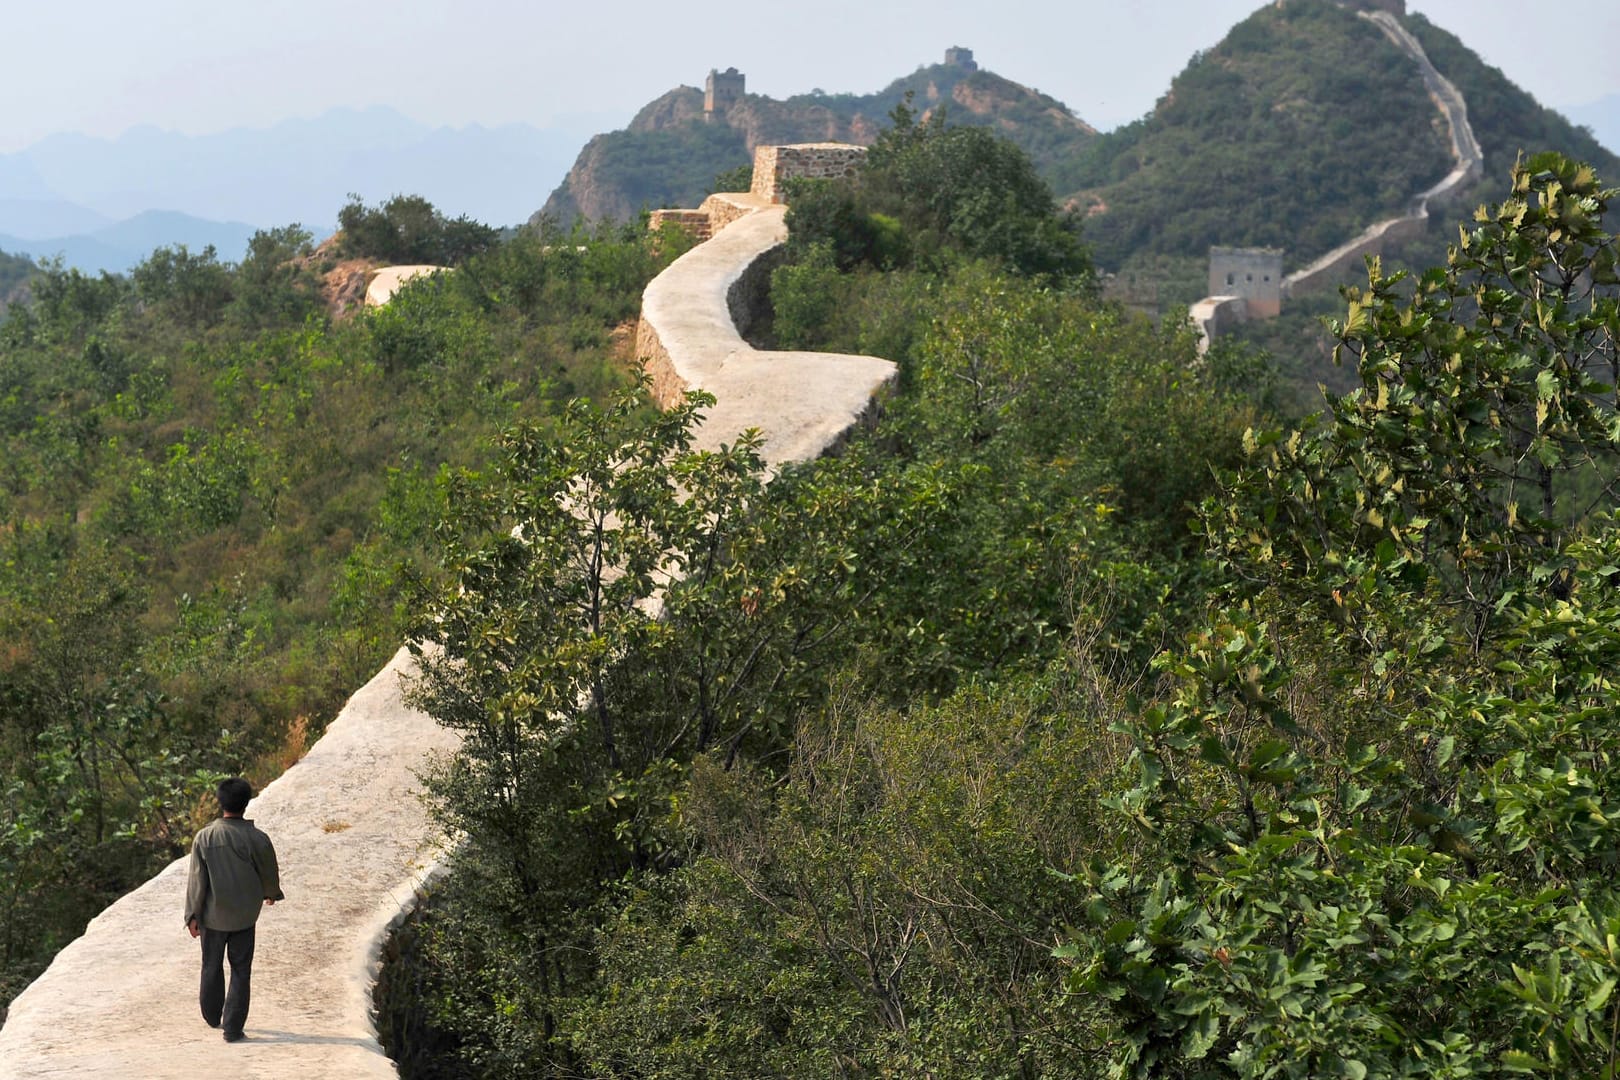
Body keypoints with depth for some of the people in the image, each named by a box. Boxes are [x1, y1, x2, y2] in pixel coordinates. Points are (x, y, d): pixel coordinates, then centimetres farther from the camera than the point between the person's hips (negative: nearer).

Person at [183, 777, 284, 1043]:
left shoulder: (204, 837, -11)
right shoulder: (257, 839, -14)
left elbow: (196, 879, -8)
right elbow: (269, 873, 0)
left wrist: (193, 915, 0)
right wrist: (271, 893, 22)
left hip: (212, 914, 2)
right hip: (244, 917, -1)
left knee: (212, 967, 20)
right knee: (240, 971, 7)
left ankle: (212, 1017, 36)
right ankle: (232, 1028, 6)